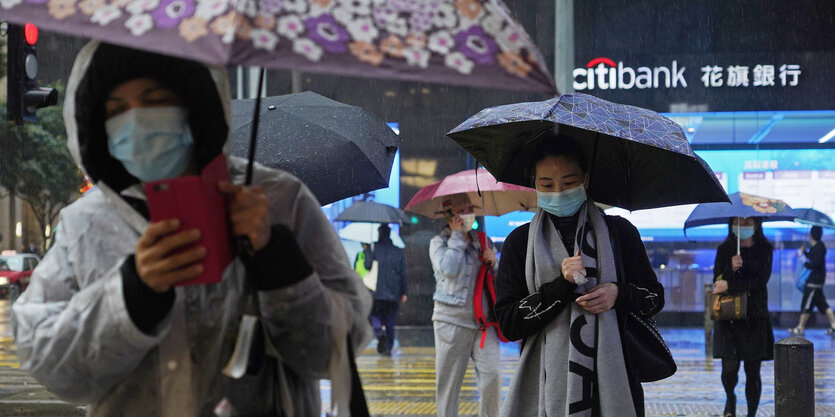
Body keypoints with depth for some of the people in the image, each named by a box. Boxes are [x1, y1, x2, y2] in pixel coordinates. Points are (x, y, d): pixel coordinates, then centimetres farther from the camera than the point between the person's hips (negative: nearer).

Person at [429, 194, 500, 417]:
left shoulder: (483, 241, 16)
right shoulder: (439, 242, 5)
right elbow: (449, 268, -15)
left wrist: (493, 262, -1)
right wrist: (457, 236, -5)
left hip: (483, 320, 3)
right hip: (452, 320, -3)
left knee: (492, 375, -11)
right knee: (448, 381, 0)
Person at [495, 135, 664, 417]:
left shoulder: (620, 232, 6)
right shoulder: (520, 242, 4)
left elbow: (655, 297, 12)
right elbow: (508, 324, -3)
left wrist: (619, 294, -9)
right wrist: (561, 285, -14)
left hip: (614, 383, 1)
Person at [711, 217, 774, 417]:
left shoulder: (764, 250, 2)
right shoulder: (724, 250, 5)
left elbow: (760, 280, -10)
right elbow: (717, 281, 0)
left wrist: (730, 285, -14)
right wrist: (732, 269, -18)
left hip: (755, 318, 0)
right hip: (728, 317, 0)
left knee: (753, 371, 0)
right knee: (730, 367, -10)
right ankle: (730, 399, 20)